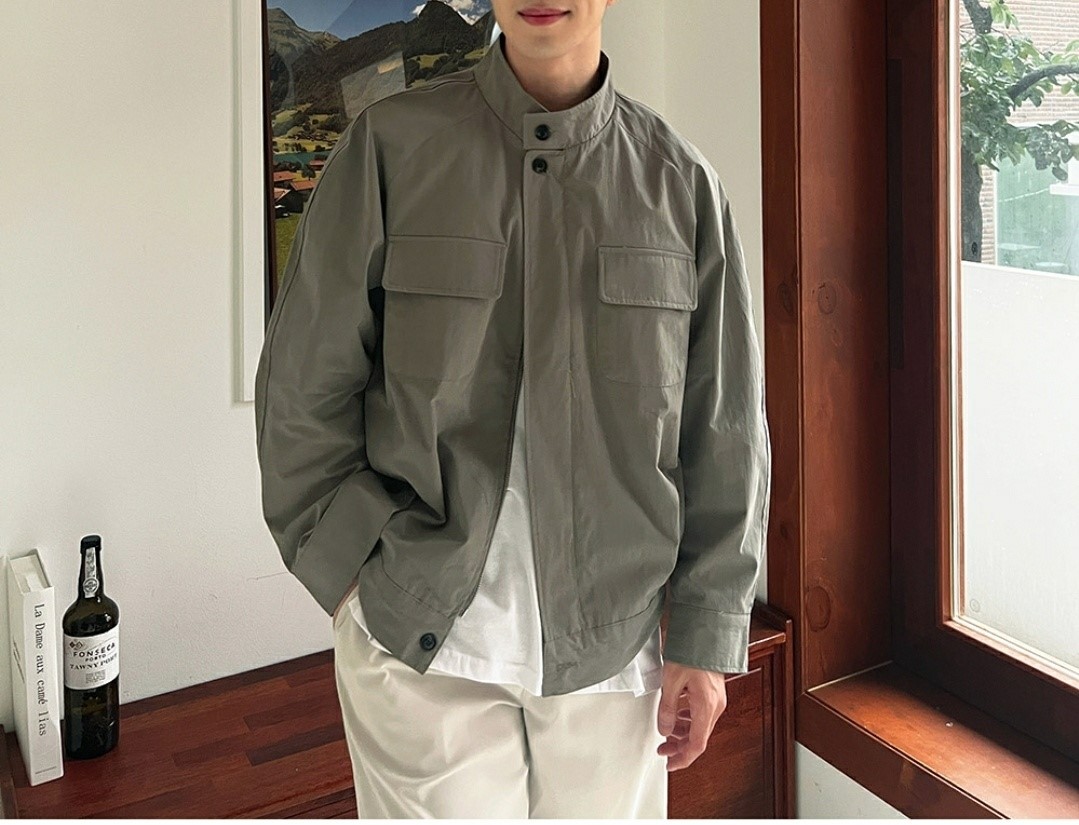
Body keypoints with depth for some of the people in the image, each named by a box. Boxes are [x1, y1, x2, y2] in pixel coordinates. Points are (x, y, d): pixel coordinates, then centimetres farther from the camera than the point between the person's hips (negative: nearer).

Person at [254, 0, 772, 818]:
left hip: (612, 641, 2)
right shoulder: (391, 145, -3)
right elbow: (301, 389, 1)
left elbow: (727, 434, 3)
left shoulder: (680, 182, 2)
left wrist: (708, 638, 2)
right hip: (419, 635, -1)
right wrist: (355, 571, -5)